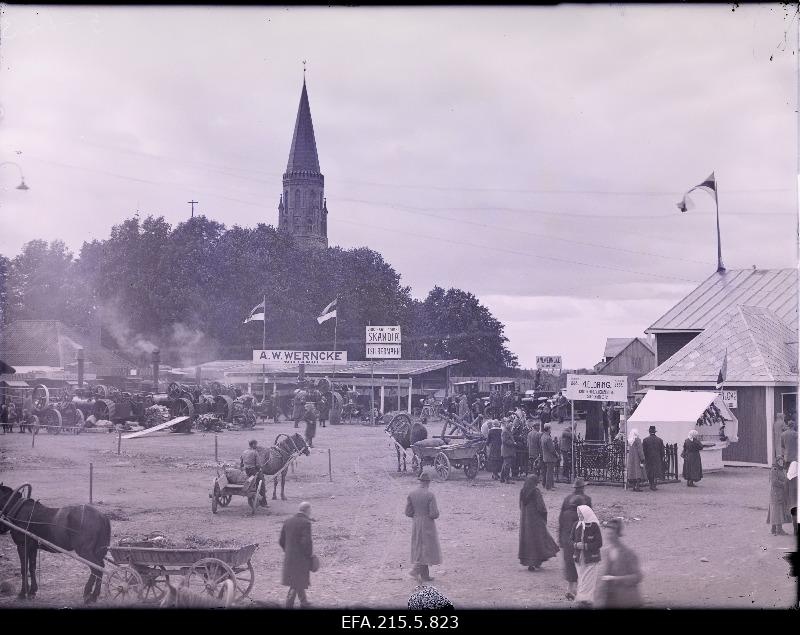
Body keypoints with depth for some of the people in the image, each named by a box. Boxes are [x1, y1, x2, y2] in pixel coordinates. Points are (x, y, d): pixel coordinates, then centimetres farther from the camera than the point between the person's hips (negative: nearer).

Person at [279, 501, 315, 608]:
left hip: (289, 558, 7)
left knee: (298, 581, 19)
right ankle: (289, 604, 8)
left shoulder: (288, 521, 5)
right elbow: (306, 542, -22)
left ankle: (304, 603, 28)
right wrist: (310, 555, -8)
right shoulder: (305, 523, -16)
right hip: (301, 558, -7)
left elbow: (281, 541, 7)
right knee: (298, 583, 5)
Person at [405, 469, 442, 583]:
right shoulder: (430, 495, -17)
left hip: (416, 525, 6)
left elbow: (408, 512, 0)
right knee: (427, 549, 3)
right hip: (428, 525, -6)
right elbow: (434, 514, -19)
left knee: (420, 549, 13)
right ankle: (415, 570, -11)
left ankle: (425, 576, 17)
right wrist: (436, 512, 4)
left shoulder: (412, 494, -1)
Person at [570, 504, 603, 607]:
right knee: (581, 578, 9)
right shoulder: (577, 525, 4)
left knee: (589, 580, -4)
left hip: (591, 559, -5)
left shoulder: (594, 526, -11)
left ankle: (587, 598, 2)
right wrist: (576, 545, -12)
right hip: (579, 558, 5)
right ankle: (581, 598, 16)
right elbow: (571, 539, 10)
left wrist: (585, 546, -17)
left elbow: (599, 543, -11)